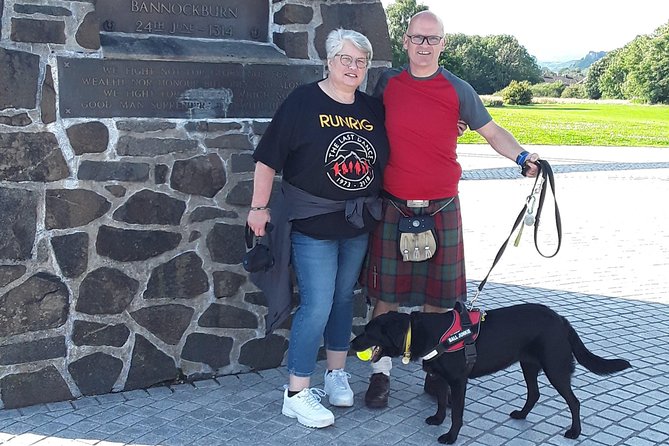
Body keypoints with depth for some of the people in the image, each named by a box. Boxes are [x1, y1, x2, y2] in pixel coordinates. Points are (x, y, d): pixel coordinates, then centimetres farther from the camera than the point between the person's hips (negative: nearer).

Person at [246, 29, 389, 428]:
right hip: (312, 223, -5)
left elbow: (385, 161, 16)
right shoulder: (302, 102, -8)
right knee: (317, 305, -7)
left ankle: (337, 374, 31)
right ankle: (297, 394, 4)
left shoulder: (374, 109, 5)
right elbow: (269, 158, -8)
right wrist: (259, 207, -8)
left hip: (358, 223, 5)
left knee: (344, 299, 15)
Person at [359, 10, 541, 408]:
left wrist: (522, 156, -12)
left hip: (441, 210, 0)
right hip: (393, 209, 0)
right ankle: (381, 374, 17)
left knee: (438, 298, 7)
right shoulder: (387, 83, 4)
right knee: (386, 296, 3)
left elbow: (492, 131, 6)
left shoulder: (458, 90, 1)